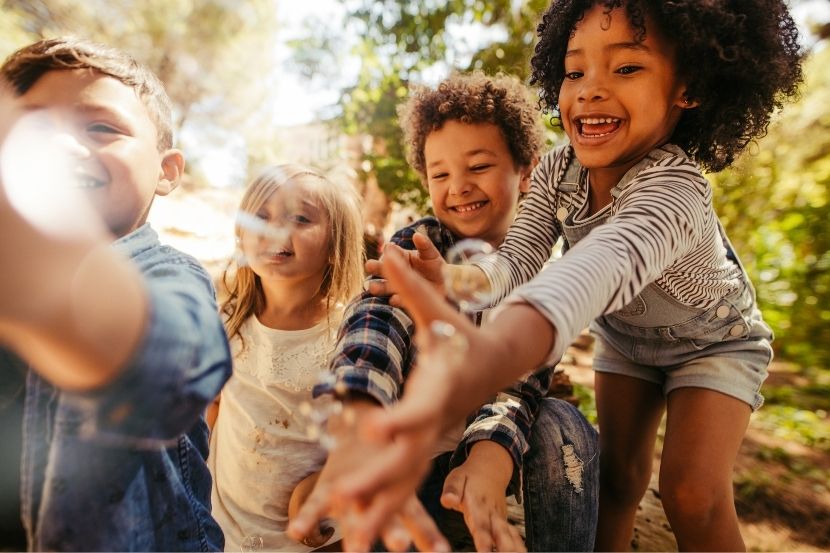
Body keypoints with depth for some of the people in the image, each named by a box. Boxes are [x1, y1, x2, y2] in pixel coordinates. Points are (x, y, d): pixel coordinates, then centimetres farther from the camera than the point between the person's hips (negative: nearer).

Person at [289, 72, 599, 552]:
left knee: (561, 425, -26)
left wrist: (488, 462, -43)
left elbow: (523, 382, -21)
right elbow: (376, 322, -33)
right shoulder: (415, 246, -11)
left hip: (495, 453, 2)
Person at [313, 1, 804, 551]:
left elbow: (603, 263, -63)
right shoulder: (558, 169, -21)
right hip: (627, 337, 5)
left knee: (692, 494, -14)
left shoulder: (675, 190, -41)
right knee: (618, 473, 4)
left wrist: (489, 355, -83)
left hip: (714, 341, -4)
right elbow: (516, 260, -28)